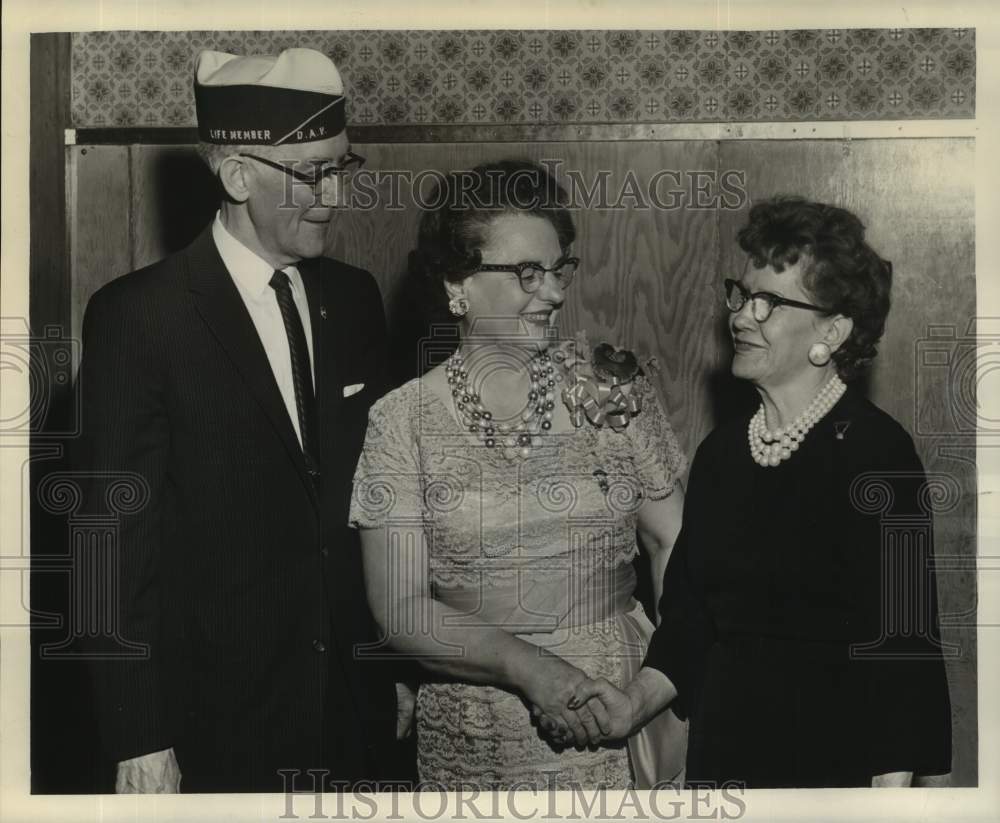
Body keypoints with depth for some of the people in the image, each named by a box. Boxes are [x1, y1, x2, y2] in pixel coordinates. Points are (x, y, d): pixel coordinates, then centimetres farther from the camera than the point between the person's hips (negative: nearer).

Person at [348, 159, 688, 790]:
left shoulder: (612, 389, -2)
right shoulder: (402, 421, -6)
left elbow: (676, 545, 0)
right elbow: (400, 613, -8)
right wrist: (527, 666, -21)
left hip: (622, 725, 1)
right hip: (476, 749, -1)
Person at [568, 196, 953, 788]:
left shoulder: (877, 454, -14)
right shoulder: (720, 452, 5)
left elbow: (901, 649, -16)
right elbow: (689, 621, 10)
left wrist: (890, 792, -19)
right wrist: (636, 703, -4)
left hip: (836, 757, -6)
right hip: (720, 748, 6)